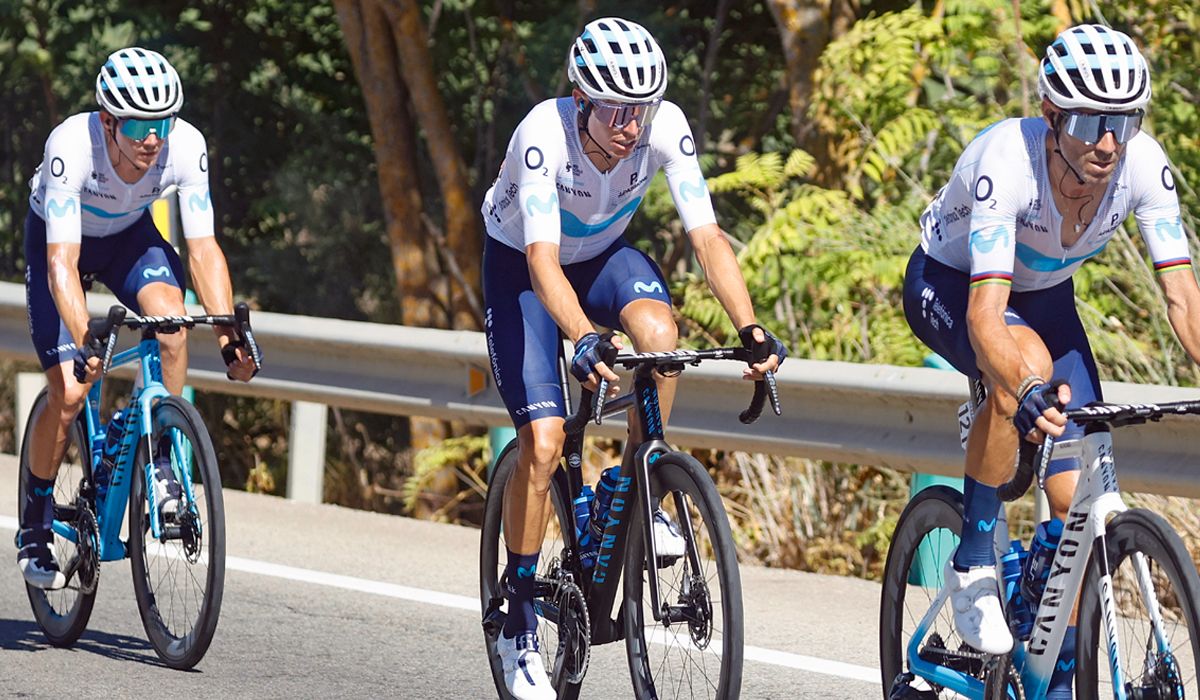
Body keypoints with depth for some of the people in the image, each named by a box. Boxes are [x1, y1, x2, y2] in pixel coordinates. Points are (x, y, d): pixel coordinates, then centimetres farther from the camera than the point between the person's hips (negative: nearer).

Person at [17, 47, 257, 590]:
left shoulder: (186, 147, -30)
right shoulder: (71, 146, -38)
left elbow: (203, 248, -26)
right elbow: (61, 262, -42)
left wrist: (229, 334, -38)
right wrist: (85, 341, -55)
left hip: (130, 235, 2)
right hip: (60, 240, -2)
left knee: (171, 320, -30)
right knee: (69, 392, -12)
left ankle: (160, 459, -11)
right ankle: (34, 523, 10)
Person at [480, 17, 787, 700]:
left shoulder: (665, 127, -27)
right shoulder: (544, 135, -36)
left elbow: (707, 237, -28)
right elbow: (543, 260, -44)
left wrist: (751, 328, -42)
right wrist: (584, 340, -60)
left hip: (604, 255, 3)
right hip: (521, 266, -3)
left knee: (657, 329, -32)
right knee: (543, 440, -16)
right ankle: (519, 619, -1)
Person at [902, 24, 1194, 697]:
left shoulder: (1144, 165, -27)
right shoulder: (1006, 160, -38)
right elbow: (985, 313, -46)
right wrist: (1025, 392, -64)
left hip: (1044, 295, 5)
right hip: (948, 285, -4)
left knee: (1078, 499, -9)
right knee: (1026, 363, -39)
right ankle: (974, 563, -22)